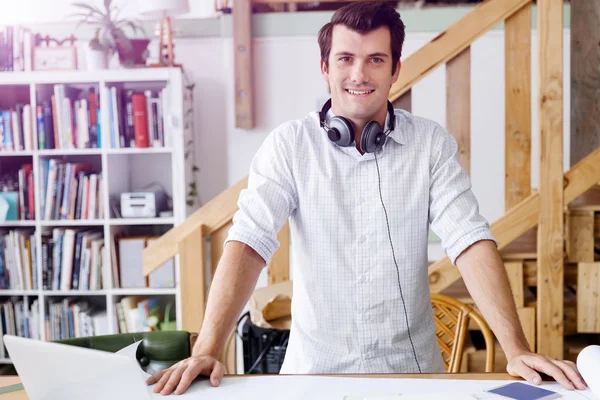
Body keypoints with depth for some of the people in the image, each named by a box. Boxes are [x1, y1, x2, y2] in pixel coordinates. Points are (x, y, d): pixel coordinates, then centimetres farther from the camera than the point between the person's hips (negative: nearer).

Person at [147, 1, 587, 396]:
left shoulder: (431, 143, -3)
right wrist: (206, 352, -25)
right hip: (316, 367, -1)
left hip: (411, 367, 1)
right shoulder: (289, 145, -6)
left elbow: (470, 240, -10)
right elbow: (249, 241, -15)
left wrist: (517, 350, -21)